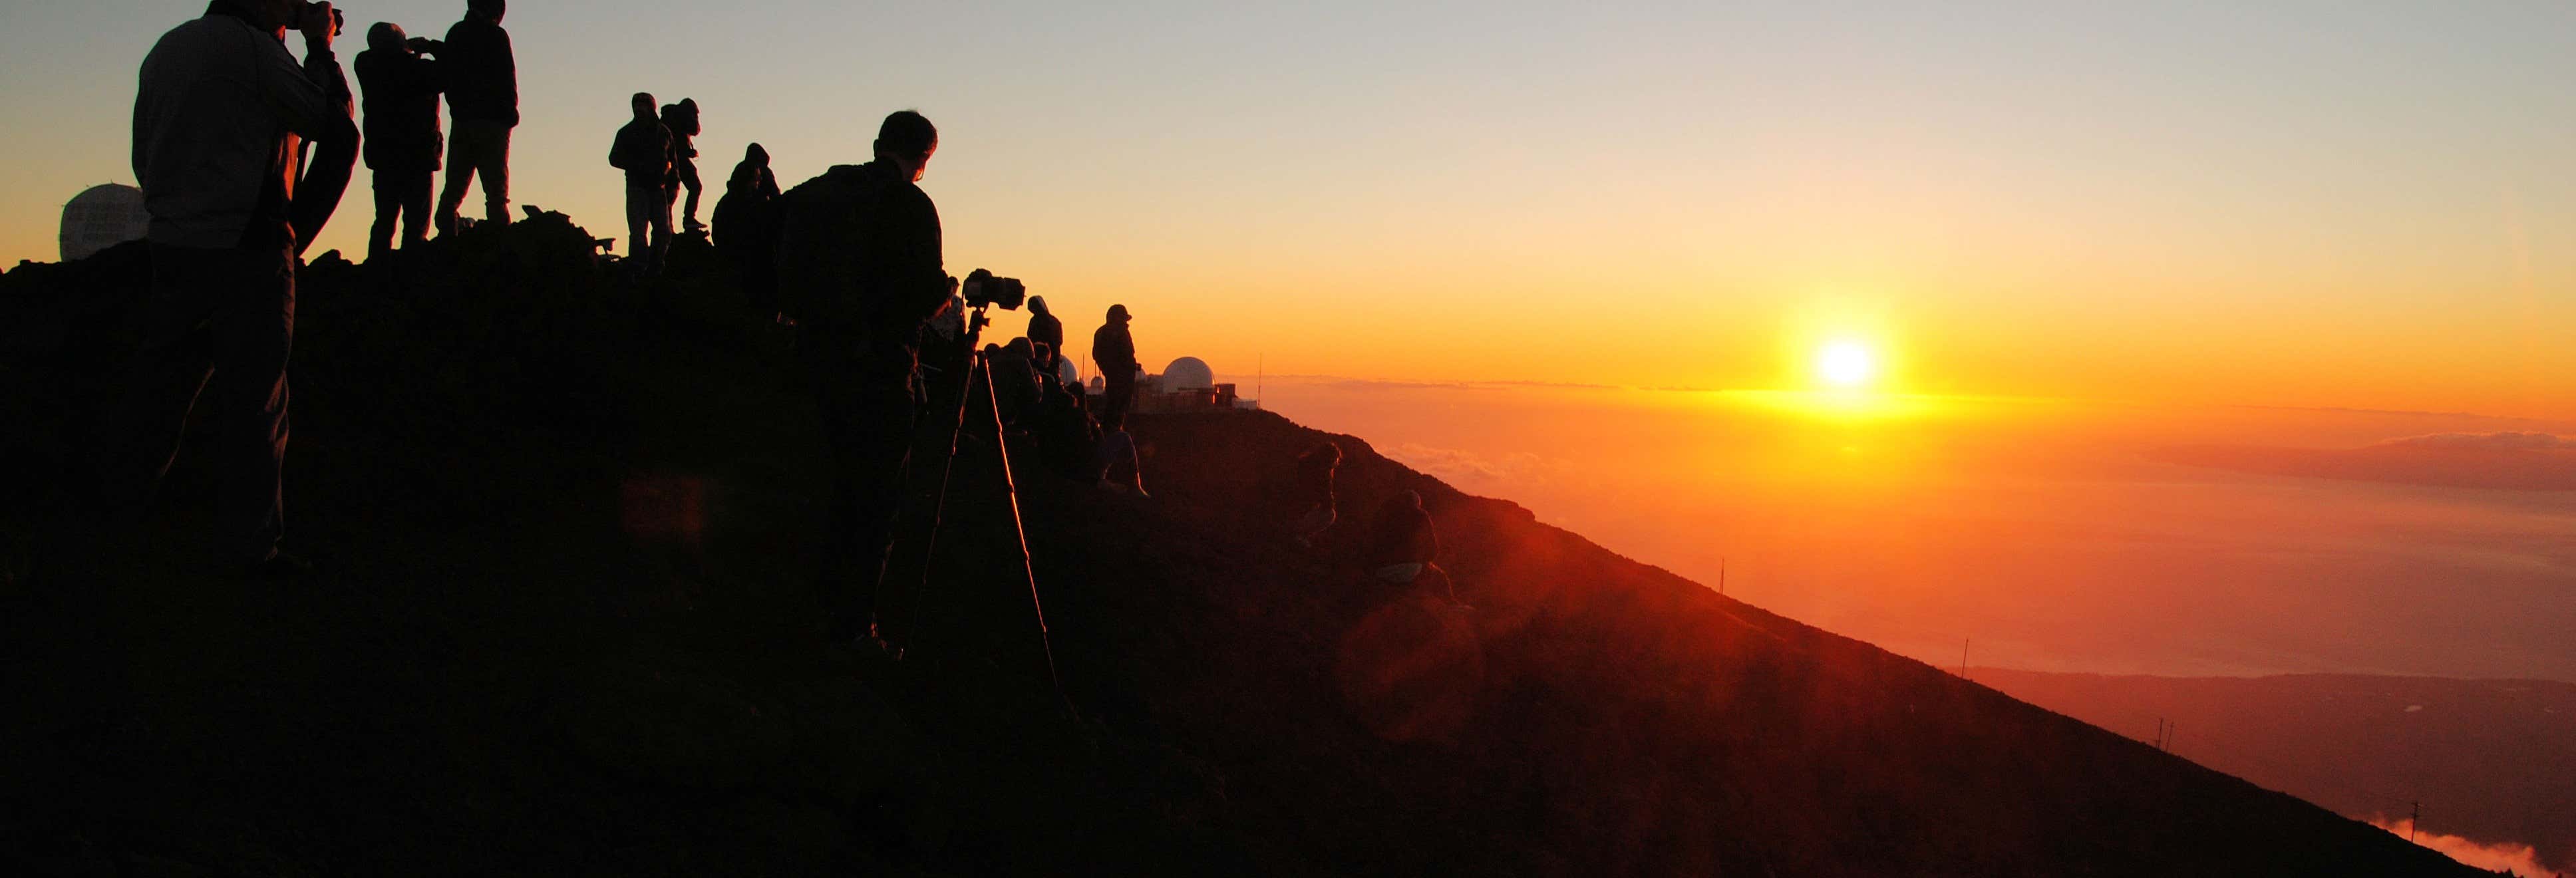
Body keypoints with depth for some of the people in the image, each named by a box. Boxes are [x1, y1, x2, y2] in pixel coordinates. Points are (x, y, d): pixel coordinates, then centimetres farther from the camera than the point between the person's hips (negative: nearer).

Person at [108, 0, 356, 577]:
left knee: (160, 387, 17)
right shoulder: (253, 48, -11)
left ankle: (114, 512, 25)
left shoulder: (166, 49, 15)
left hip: (171, 245, 8)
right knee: (253, 399, -2)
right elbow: (335, 126, -8)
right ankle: (251, 544, 1)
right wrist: (320, 47, 2)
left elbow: (144, 159, 20)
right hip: (245, 251, -8)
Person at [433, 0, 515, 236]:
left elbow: (445, 75, 14)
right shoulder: (495, 35, -7)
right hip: (492, 121, -6)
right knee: (497, 193, -7)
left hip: (460, 121, 6)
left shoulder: (455, 33, 12)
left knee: (453, 191, 9)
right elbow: (507, 81, -11)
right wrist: (510, 113, 1)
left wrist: (459, 108, 18)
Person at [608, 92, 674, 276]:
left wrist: (673, 184, 6)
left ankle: (654, 270, 9)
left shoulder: (663, 132, 12)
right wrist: (639, 166, -11)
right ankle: (639, 272, -12)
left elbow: (673, 159, 18)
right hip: (637, 188, -3)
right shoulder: (627, 132, 5)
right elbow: (614, 159, 2)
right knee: (638, 232, -12)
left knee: (664, 231, 0)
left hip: (659, 188, 3)